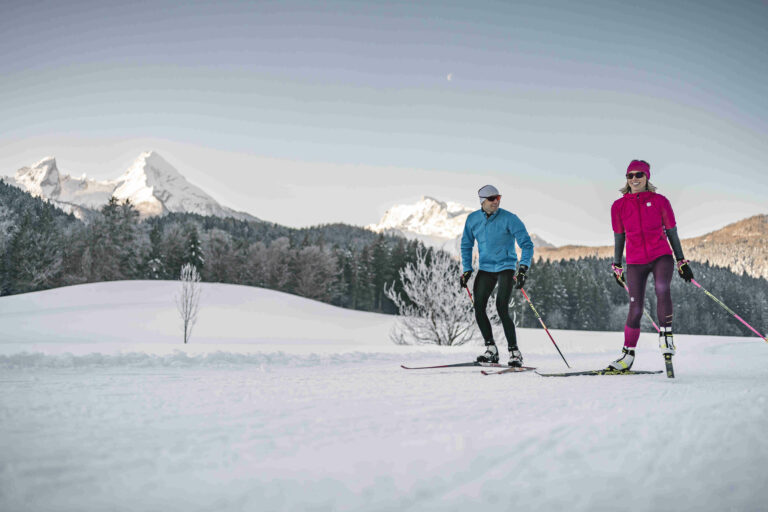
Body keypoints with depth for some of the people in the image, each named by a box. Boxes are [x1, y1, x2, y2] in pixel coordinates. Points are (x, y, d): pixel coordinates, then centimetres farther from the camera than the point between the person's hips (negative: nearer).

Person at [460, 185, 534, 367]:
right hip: (485, 268, 4)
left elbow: (527, 244, -12)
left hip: (506, 268, -4)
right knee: (479, 308, -5)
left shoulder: (509, 219, -12)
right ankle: (491, 349, 10)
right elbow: (466, 245, 14)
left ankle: (514, 352, -5)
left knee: (502, 309, -16)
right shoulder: (472, 219, 1)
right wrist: (466, 269, 6)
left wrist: (523, 269, -23)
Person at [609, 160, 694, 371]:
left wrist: (682, 261, 7)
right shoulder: (619, 206, 6)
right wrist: (616, 266, 15)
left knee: (662, 289, -30)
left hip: (661, 256, -1)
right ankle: (628, 354, 10)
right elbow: (619, 238, 13)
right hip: (635, 262, 1)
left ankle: (666, 335, -16)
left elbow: (671, 233, 7)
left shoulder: (660, 201, 3)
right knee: (635, 308, -3)